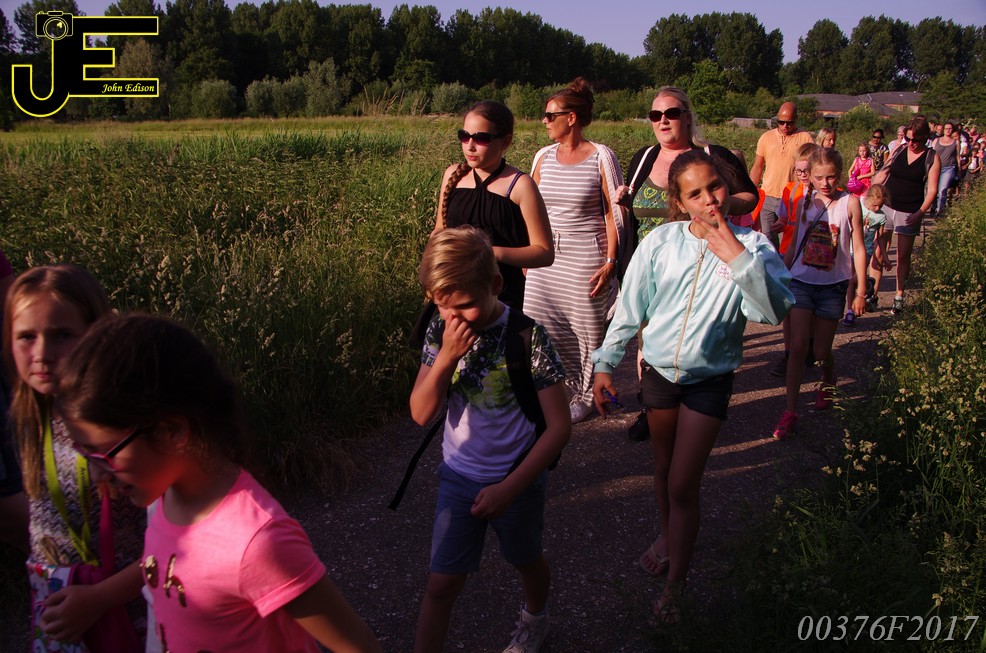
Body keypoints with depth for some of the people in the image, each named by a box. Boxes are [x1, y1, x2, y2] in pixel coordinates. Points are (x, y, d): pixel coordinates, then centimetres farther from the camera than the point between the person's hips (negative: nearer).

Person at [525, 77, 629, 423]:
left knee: (586, 329, 6)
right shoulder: (543, 156, 7)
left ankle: (583, 396, 26)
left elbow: (613, 213, -6)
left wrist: (611, 262, -11)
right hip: (545, 257, 4)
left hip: (585, 258, -4)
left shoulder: (601, 157, -6)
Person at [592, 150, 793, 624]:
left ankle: (674, 585, 18)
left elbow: (775, 311, -27)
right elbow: (629, 309, -1)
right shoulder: (660, 242, -9)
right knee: (662, 469, 21)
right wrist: (605, 363, -1)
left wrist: (737, 258, -34)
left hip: (710, 379, -2)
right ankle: (668, 537, 49)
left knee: (683, 485, 0)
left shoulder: (751, 245, -13)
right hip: (659, 370, 3)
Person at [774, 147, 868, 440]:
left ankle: (828, 383, 42)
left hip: (832, 286, -1)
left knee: (822, 352, 7)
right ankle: (790, 412, -2)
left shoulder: (849, 202, -4)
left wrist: (861, 291, -2)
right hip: (801, 281, 1)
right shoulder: (805, 201, 3)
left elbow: (858, 248, -1)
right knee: (797, 347, -8)